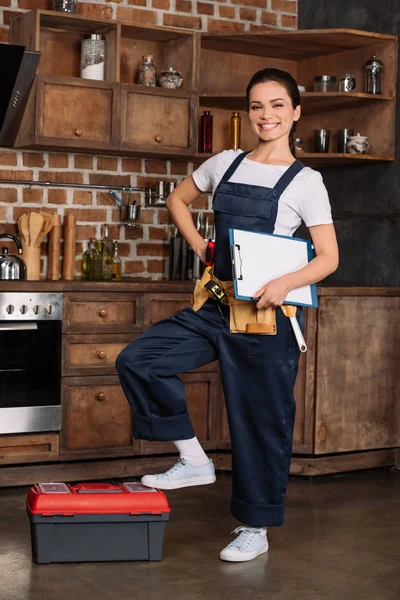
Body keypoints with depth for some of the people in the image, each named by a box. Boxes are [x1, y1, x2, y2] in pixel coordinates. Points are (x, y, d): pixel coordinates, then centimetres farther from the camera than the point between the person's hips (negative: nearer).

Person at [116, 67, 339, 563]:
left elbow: (328, 258, -7)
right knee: (136, 360, -8)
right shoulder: (225, 164, 8)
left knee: (261, 419, 2)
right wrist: (200, 247, 9)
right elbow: (178, 199, 24)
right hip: (215, 307, 5)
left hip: (267, 313, -5)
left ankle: (255, 529, 19)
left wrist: (285, 283, -25)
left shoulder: (305, 182, -4)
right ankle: (193, 461, 5)